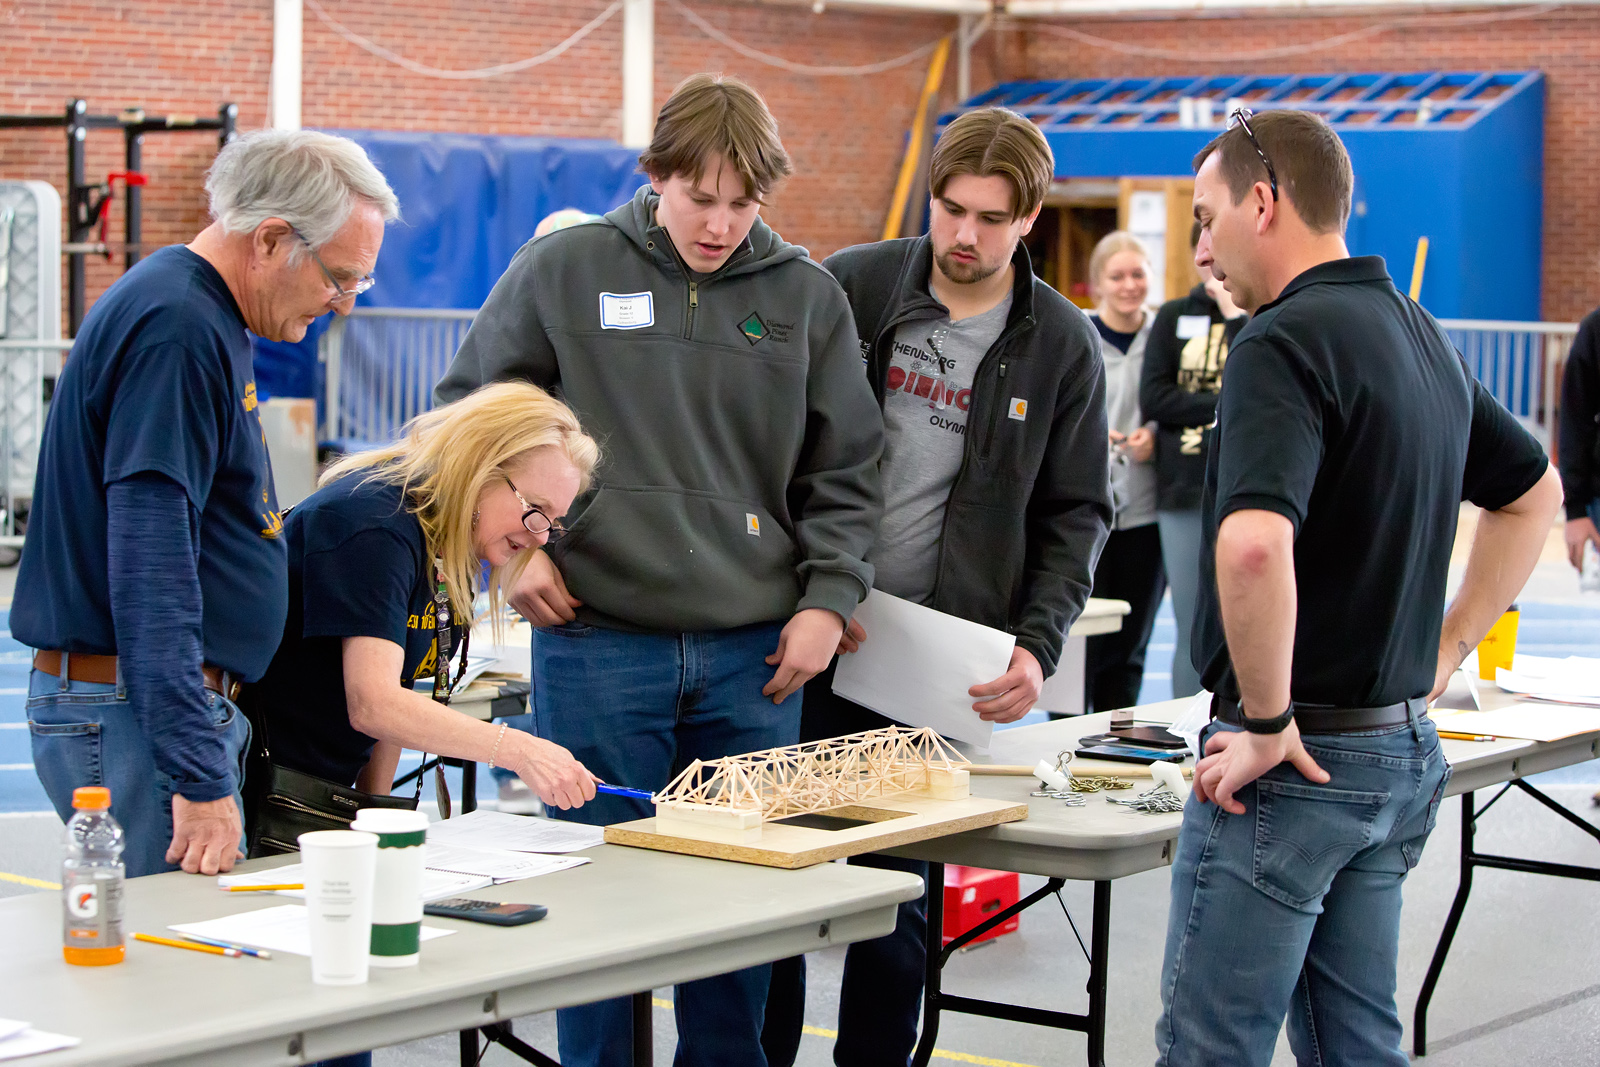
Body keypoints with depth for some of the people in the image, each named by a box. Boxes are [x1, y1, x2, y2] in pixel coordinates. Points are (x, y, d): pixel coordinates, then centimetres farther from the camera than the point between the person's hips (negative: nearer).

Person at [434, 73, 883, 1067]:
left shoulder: (808, 294, 5)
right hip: (597, 642, -2)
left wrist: (829, 596, 1)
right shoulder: (563, 270, 0)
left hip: (755, 652, 2)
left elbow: (844, 470, 12)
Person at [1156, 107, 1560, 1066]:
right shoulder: (1422, 336, 11)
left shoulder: (1285, 340, -17)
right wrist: (1444, 651, 21)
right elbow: (1536, 492, 26)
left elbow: (1253, 545, -34)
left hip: (1295, 764, -9)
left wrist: (1267, 723, -21)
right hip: (1403, 751, 9)